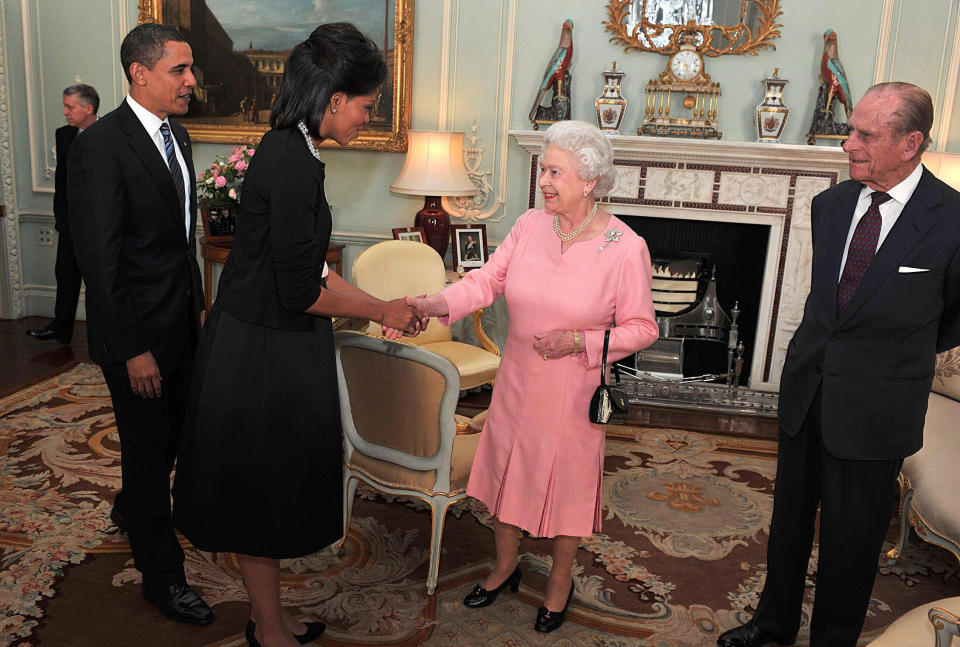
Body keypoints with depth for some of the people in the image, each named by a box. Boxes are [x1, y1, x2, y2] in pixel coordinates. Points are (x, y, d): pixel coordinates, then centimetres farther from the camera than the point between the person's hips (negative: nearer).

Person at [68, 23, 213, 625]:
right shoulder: (100, 146, -19)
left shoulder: (177, 135, 8)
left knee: (171, 434, 23)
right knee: (148, 446, 7)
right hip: (138, 331, -8)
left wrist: (197, 300, 15)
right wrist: (132, 350, -21)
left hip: (183, 321, 8)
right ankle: (163, 574, 25)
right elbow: (99, 261, -21)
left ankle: (132, 508, 52)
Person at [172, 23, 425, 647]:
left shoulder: (291, 152, 7)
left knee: (268, 493, 21)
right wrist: (380, 310, -10)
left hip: (274, 345, 10)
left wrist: (379, 305, 10)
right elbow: (301, 291, -23)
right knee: (261, 495, 9)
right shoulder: (292, 166, -23)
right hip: (264, 356, -10)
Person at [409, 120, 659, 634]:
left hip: (574, 391, -4)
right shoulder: (529, 226, -4)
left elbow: (642, 328, -9)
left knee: (567, 480, 13)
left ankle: (560, 578, 40)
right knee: (506, 469, 17)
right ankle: (505, 565, 43)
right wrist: (434, 303, -22)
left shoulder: (626, 248, -15)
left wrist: (580, 342, -22)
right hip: (516, 383, 4)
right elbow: (487, 279, -6)